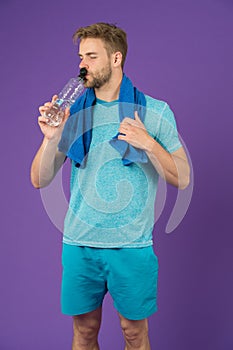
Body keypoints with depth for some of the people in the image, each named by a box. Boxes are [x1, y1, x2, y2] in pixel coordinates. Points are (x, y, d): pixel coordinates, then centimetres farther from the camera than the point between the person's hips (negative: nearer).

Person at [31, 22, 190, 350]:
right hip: (78, 243, 2)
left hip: (132, 245, -2)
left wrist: (149, 143, -18)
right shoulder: (72, 111, 4)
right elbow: (39, 180, 2)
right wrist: (51, 138, -15)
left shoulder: (155, 111, -2)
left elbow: (182, 179, -3)